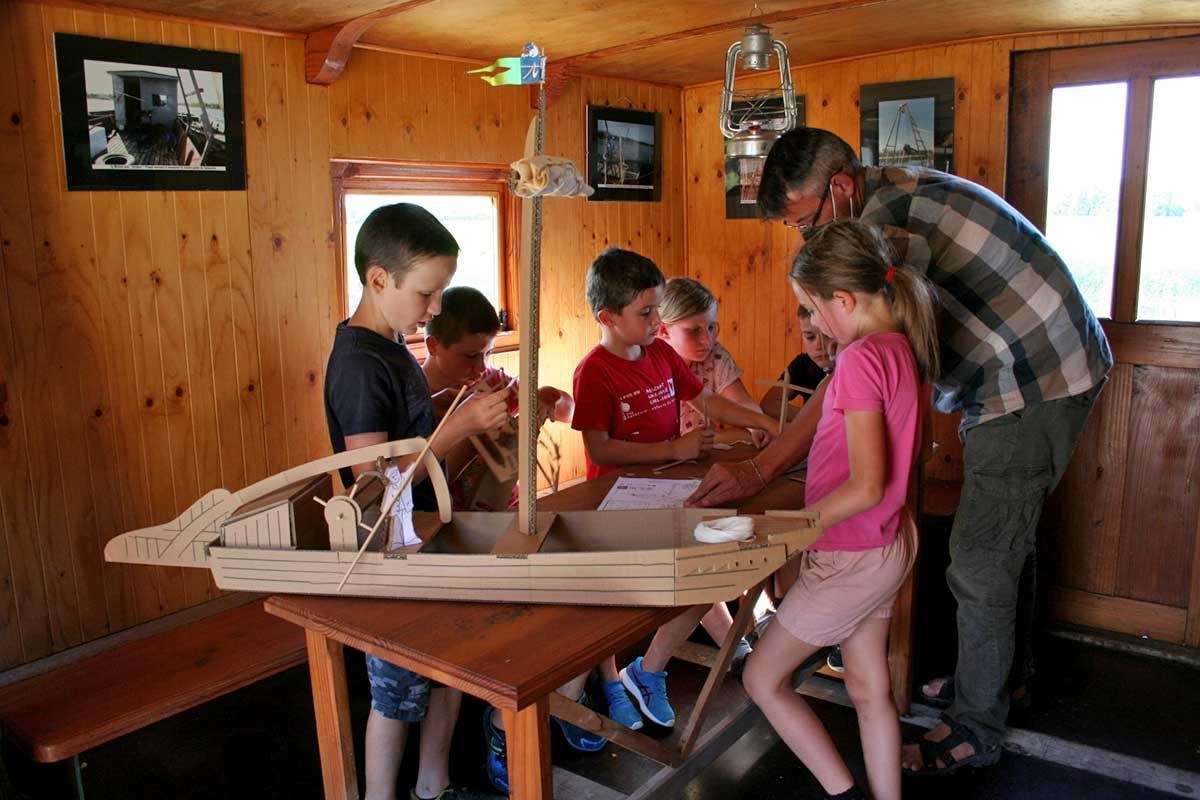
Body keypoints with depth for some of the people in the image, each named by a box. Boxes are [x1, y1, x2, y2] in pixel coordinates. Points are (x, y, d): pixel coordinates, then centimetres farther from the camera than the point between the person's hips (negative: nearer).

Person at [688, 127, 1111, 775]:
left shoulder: (890, 219, -27)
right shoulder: (901, 191, 5)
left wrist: (758, 470, -35)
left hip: (1035, 386, -10)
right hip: (1041, 370, 10)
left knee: (979, 562, -3)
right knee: (1004, 535, 23)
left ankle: (975, 731, 15)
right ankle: (1008, 667, 43)